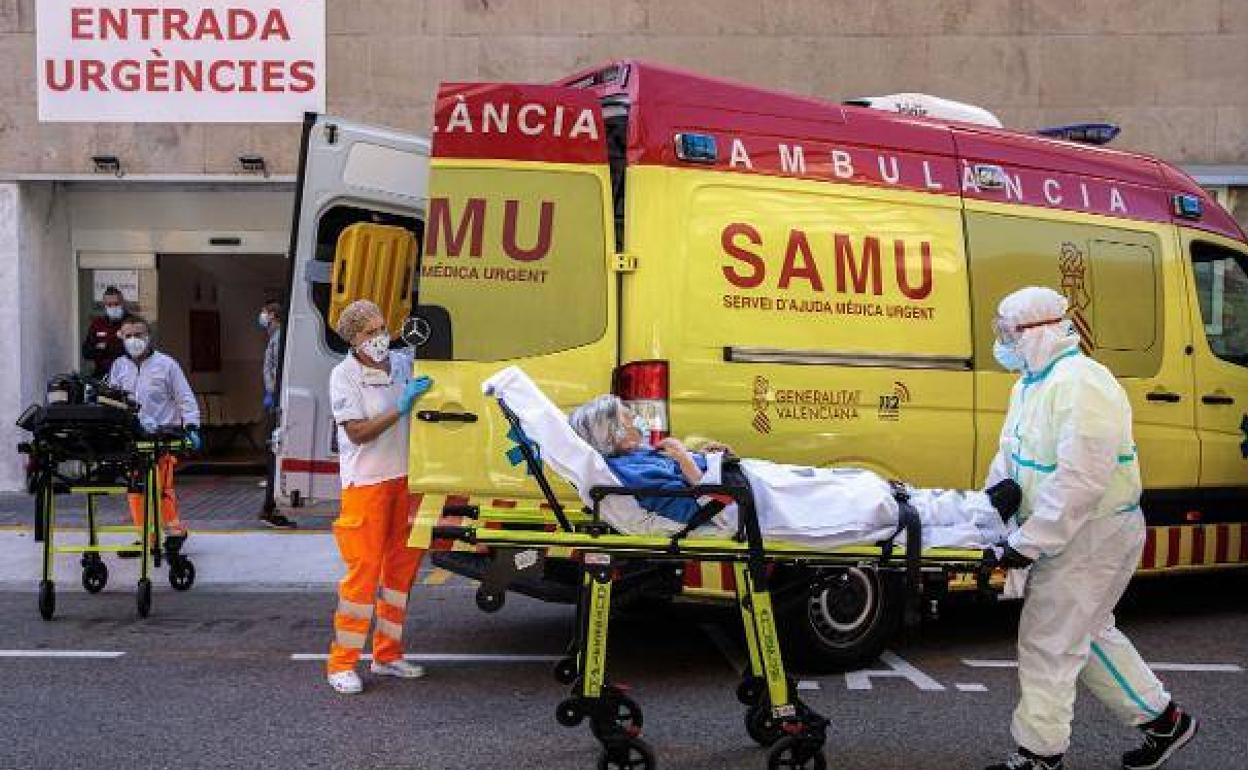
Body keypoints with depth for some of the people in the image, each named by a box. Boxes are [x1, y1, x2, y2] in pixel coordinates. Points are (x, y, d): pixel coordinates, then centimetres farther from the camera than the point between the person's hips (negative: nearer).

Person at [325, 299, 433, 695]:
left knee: (402, 565, 11)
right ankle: (341, 664, 2)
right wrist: (401, 407, -23)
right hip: (366, 482, -6)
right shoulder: (344, 376, -10)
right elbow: (358, 432, -17)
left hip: (404, 477, 6)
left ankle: (387, 655, 23)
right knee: (363, 570, -7)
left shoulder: (403, 362, 4)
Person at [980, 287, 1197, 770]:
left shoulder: (1081, 383, -24)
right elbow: (1008, 459, 13)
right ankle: (1164, 721, 34)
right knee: (1087, 634, 20)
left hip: (1095, 535, -10)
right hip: (1066, 533, 10)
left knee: (1047, 642, -3)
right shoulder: (1032, 382, 9)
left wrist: (1025, 544, -27)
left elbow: (1080, 480, -30)